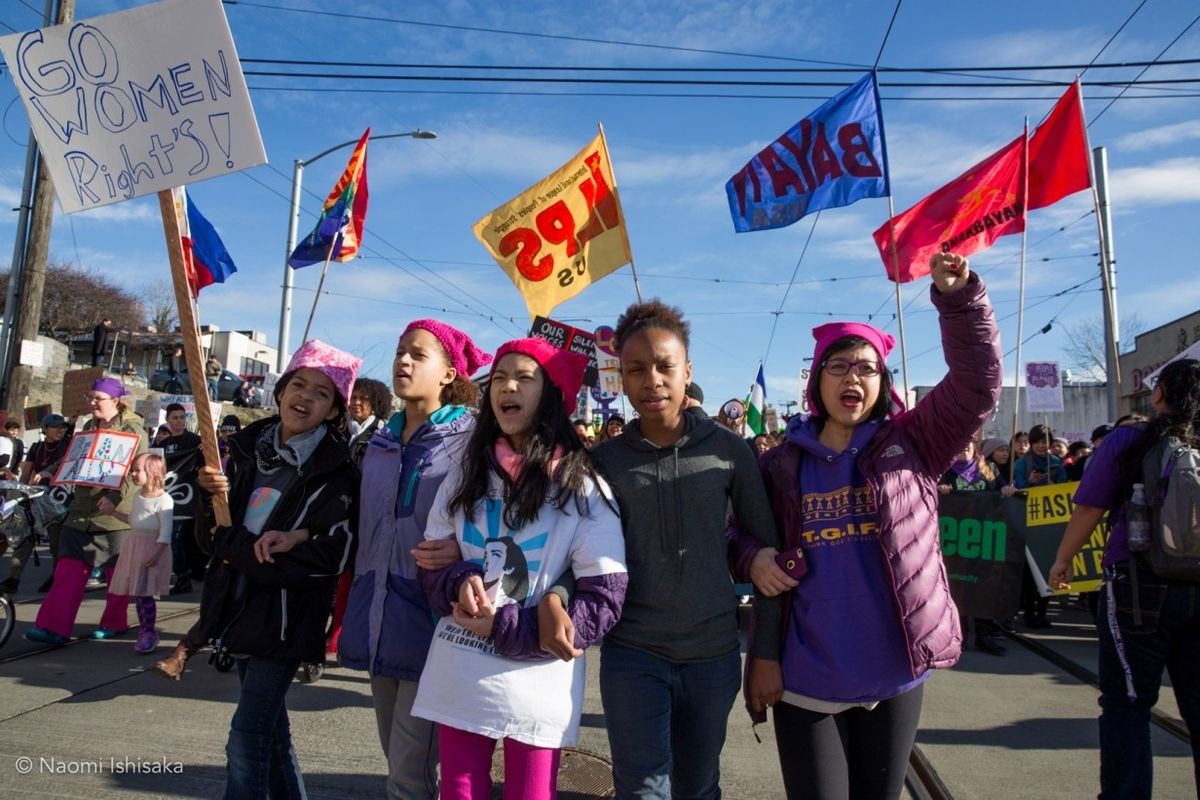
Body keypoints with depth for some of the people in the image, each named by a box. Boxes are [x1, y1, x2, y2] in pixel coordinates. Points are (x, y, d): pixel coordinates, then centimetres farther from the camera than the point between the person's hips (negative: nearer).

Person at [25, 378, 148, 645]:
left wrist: (117, 496, -26)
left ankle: (114, 623, 19)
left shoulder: (132, 430, -9)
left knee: (117, 571, 6)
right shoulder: (88, 427, 14)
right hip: (83, 510, 6)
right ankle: (54, 627, -3)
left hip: (116, 511, -6)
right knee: (69, 568, -1)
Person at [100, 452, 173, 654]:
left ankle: (149, 632, 3)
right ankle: (145, 630, 21)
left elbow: (166, 531, -18)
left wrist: (157, 554, -23)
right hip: (134, 545, 9)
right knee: (137, 593, 11)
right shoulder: (138, 496, 12)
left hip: (152, 547, -9)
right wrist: (113, 512, 20)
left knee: (145, 593, -8)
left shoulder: (163, 499, -15)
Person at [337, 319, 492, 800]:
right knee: (396, 759, 18)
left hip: (427, 622, -6)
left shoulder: (470, 438, -9)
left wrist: (463, 550, -28)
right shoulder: (380, 442, 12)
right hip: (379, 619, 7)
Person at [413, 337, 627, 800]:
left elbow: (604, 600, -10)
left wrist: (506, 628, -15)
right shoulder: (466, 476, 7)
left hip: (537, 687, -3)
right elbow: (431, 563, 12)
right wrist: (460, 583, -11)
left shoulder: (581, 486, -6)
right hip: (458, 680, 3)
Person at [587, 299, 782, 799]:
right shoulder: (602, 460, -4)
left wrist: (766, 653, 3)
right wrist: (554, 599, -22)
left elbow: (767, 548, 2)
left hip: (714, 654, 1)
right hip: (632, 655, -1)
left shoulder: (729, 451, -4)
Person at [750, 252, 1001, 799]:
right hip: (804, 682, -1)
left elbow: (978, 384, -9)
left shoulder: (911, 445, 0)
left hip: (894, 678, 1)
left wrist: (958, 298, -19)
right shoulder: (780, 465, 0)